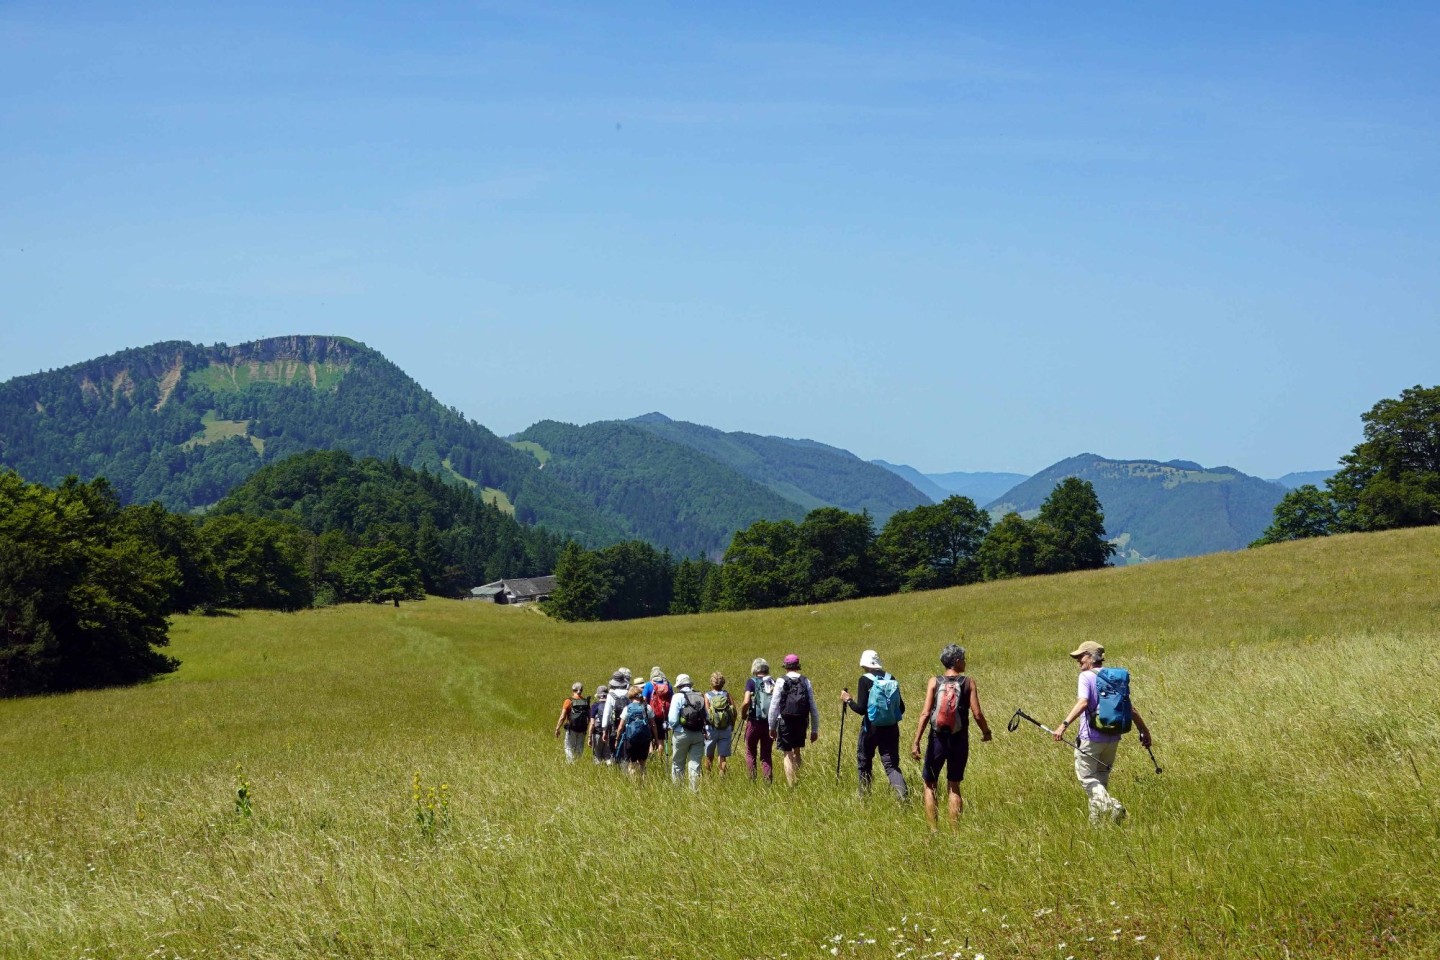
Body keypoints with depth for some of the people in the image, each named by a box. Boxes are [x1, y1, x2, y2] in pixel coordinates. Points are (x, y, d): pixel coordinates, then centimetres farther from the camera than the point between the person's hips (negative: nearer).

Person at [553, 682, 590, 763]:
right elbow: (589, 717, 4)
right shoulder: (586, 701, 3)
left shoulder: (569, 701, -7)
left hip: (571, 728, -3)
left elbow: (562, 717, -8)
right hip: (582, 729, 3)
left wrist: (557, 729, -1)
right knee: (580, 749, 13)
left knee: (569, 748, 3)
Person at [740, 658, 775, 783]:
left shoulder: (751, 681, -6)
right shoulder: (773, 682, 3)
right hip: (770, 724, 3)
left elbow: (746, 702, -17)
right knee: (766, 755, 12)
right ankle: (769, 780, -1)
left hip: (754, 722, -3)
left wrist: (743, 715, 0)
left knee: (751, 753, 12)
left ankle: (752, 781, 7)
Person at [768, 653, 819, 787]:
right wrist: (815, 729, 9)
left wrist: (772, 727, 2)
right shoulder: (806, 681, 2)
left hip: (785, 722, -3)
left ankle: (791, 786, -1)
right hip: (801, 722, 3)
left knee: (788, 755, 3)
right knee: (797, 752, 22)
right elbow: (813, 707, 3)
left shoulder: (781, 682, -6)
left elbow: (774, 706, -7)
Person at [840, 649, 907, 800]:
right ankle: (904, 794, -22)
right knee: (891, 765, 2)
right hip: (891, 729, 4)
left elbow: (861, 709, -15)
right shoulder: (891, 679, 5)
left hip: (871, 728, -4)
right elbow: (901, 707, 7)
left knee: (864, 763, 16)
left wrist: (848, 700, 2)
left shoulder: (865, 680, -10)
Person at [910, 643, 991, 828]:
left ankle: (933, 830, 4)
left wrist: (916, 741, -10)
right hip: (959, 741, 0)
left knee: (929, 785, 11)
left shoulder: (934, 682, -3)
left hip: (937, 740, 0)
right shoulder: (968, 683, -4)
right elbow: (977, 714, -8)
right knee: (954, 786, 12)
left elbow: (925, 713, -10)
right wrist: (986, 732, 11)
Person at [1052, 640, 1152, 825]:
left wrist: (1064, 725, -35)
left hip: (1091, 738, -7)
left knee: (1086, 777, 2)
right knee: (1101, 778, 19)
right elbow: (1131, 709, 11)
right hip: (1113, 738, 7)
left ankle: (1111, 805, -20)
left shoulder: (1086, 677, -10)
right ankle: (1097, 821, 22)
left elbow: (1082, 703, -27)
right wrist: (1144, 731, 19)